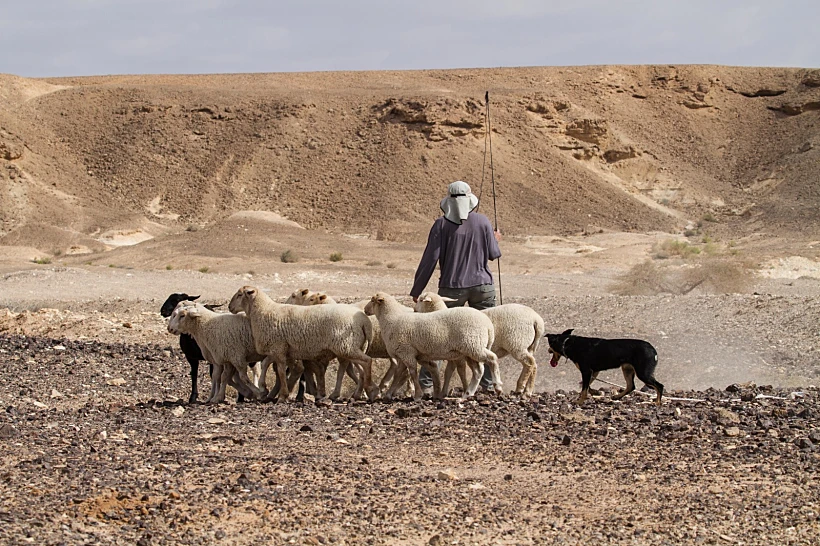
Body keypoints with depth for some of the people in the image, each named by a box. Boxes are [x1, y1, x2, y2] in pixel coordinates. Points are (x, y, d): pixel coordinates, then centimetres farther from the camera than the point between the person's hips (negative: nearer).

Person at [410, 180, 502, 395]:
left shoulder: (442, 225, -5)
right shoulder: (483, 222, 0)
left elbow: (430, 258, -7)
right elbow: (493, 254, 8)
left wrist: (416, 290, 0)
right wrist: (495, 240, 32)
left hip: (452, 288, -1)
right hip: (483, 286, 1)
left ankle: (426, 383, 1)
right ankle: (488, 382, 9)